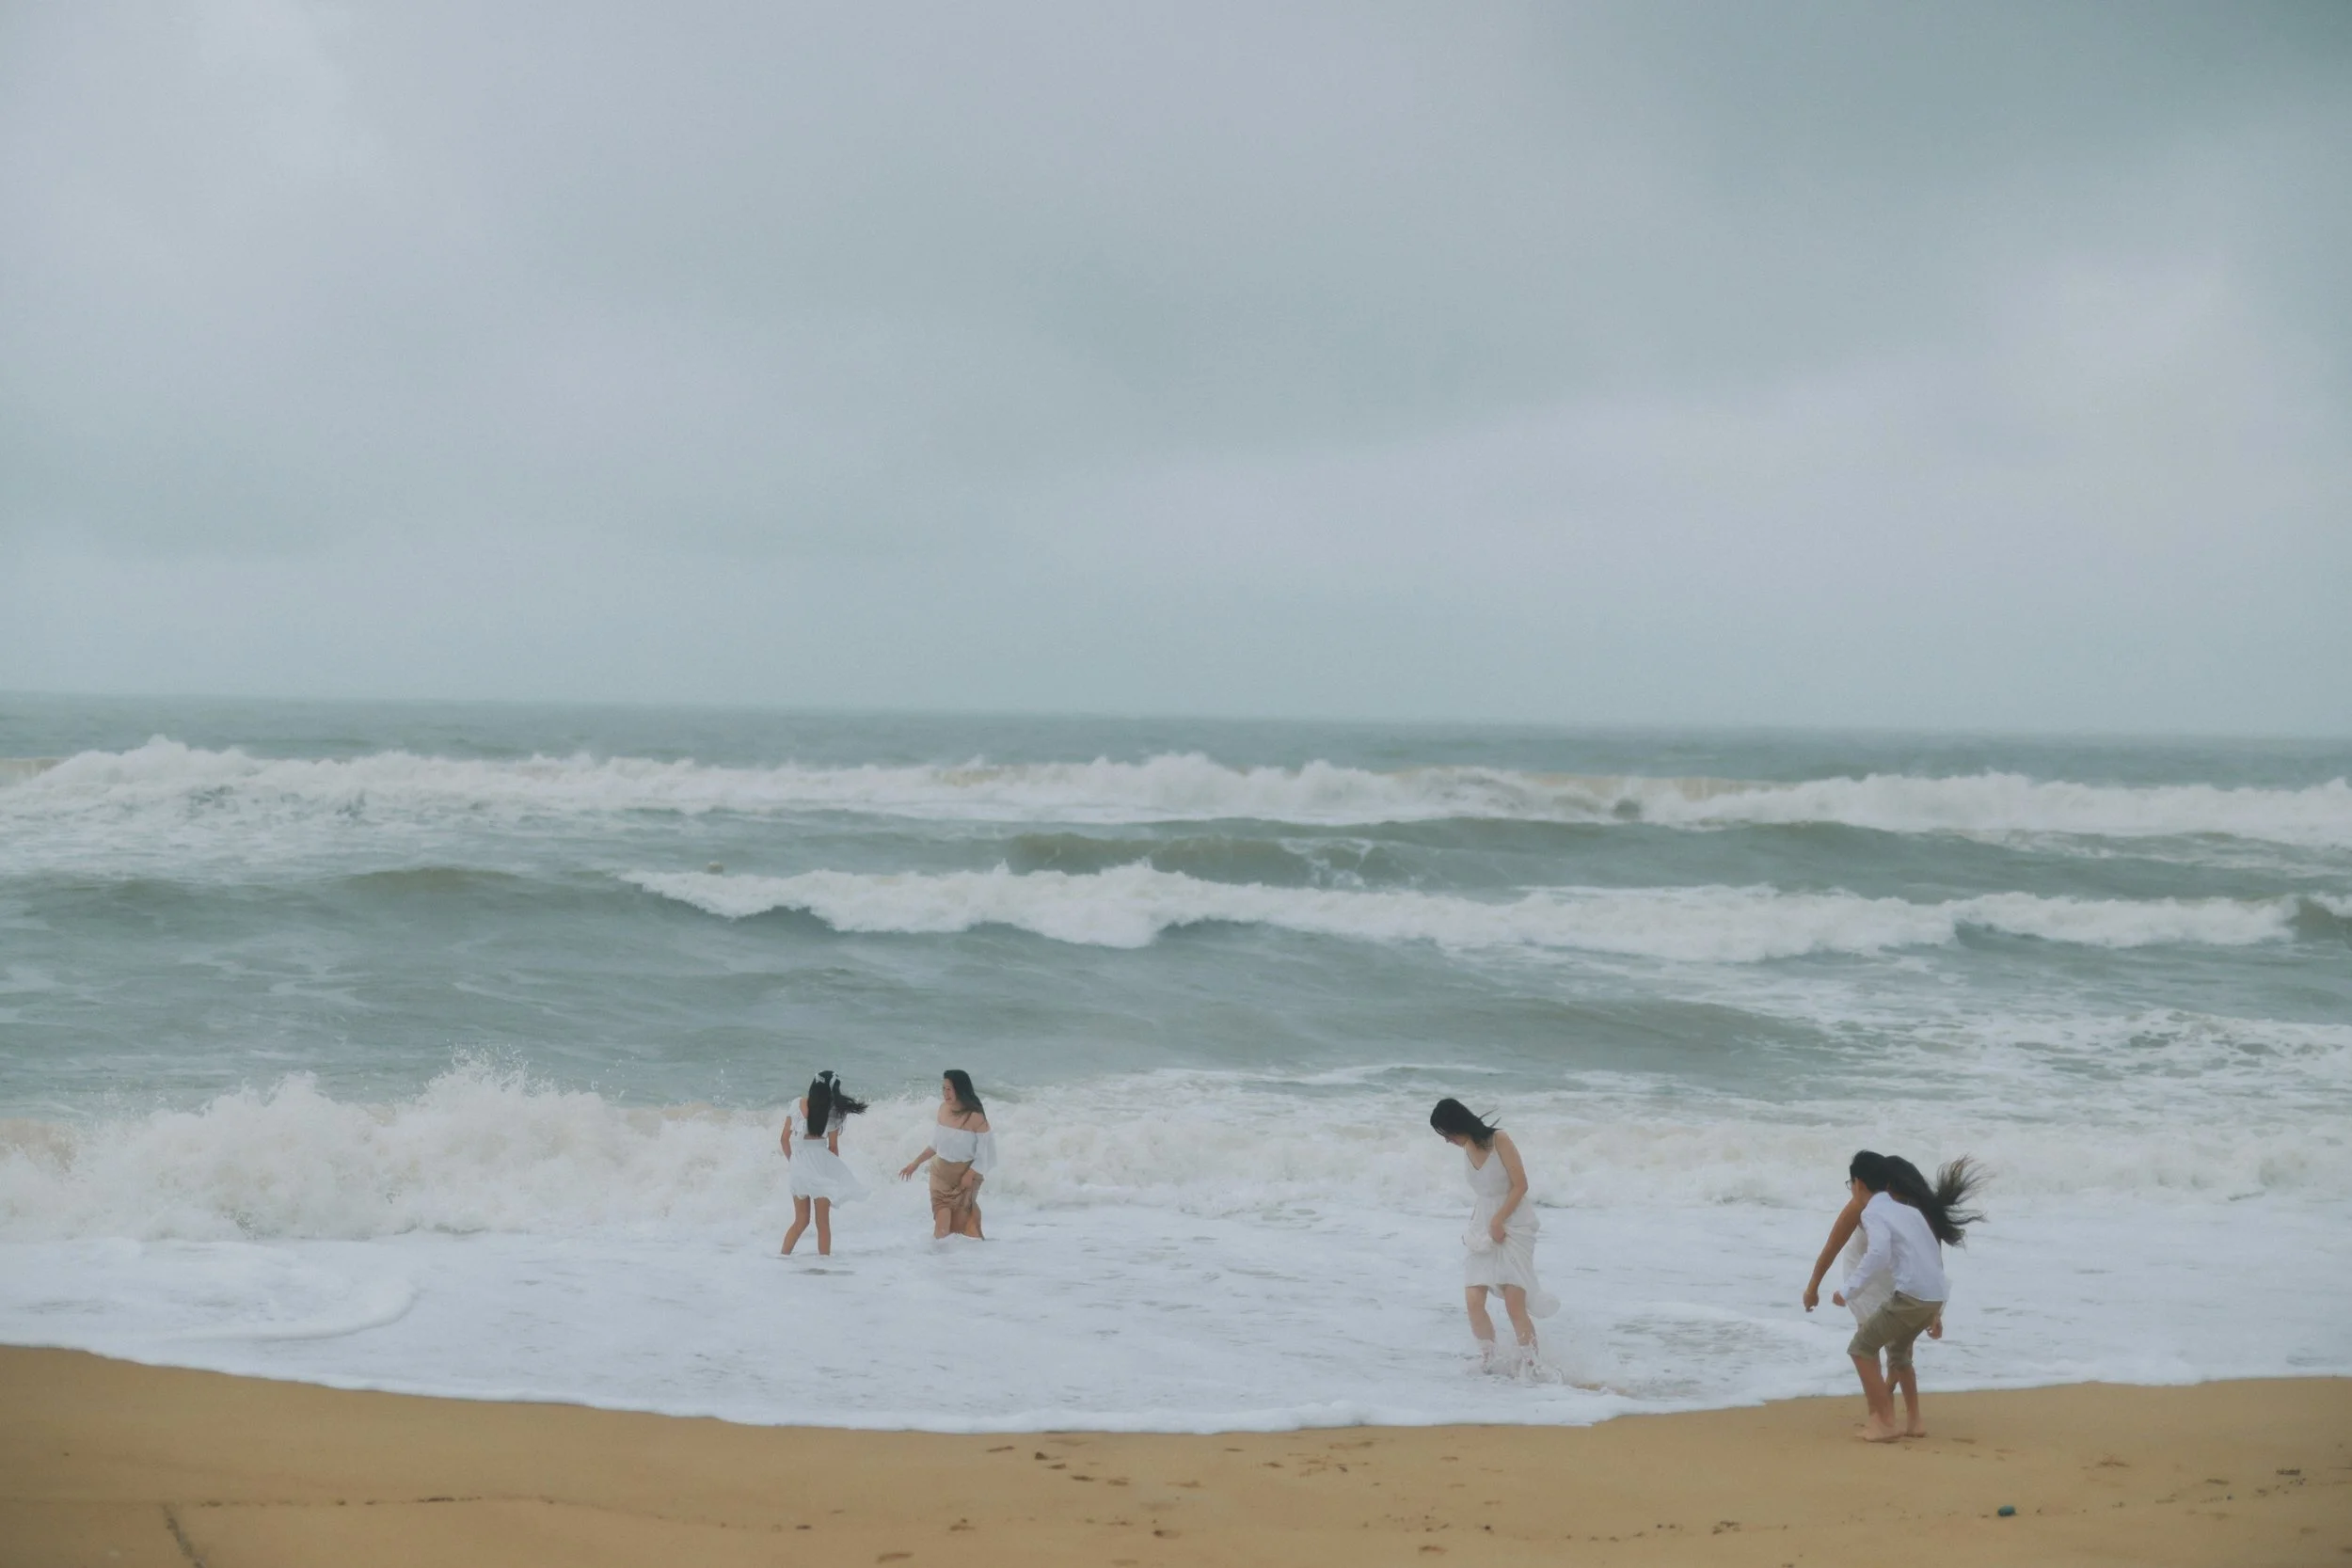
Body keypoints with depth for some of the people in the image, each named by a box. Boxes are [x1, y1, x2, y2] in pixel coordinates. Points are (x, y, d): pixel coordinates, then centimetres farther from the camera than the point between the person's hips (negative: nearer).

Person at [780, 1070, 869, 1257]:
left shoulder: (797, 1105, 1)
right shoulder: (832, 1112, -6)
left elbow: (785, 1138, 4)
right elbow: (833, 1147, -2)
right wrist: (835, 1169, 12)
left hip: (799, 1164, 3)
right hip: (820, 1163, -3)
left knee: (800, 1220, 15)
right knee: (823, 1221, 6)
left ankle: (783, 1256, 9)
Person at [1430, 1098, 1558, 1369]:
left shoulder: (1499, 1140, -12)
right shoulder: (1467, 1149, 7)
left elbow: (1520, 1185, -12)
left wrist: (1498, 1220, -15)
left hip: (1513, 1224, -6)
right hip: (1483, 1226, 6)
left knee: (1514, 1304, -11)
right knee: (1473, 1299, -7)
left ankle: (1530, 1365, -3)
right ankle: (1490, 1362, 5)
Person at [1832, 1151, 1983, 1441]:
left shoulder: (1873, 1212, -3)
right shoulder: (1907, 1207, 23)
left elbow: (1878, 1255, -23)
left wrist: (1848, 1292, -17)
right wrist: (1935, 1314, 31)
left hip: (1911, 1295, -9)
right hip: (1936, 1296, 9)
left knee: (1861, 1347, 3)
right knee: (1897, 1350, 30)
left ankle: (1884, 1423, -1)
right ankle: (1913, 1421, 29)